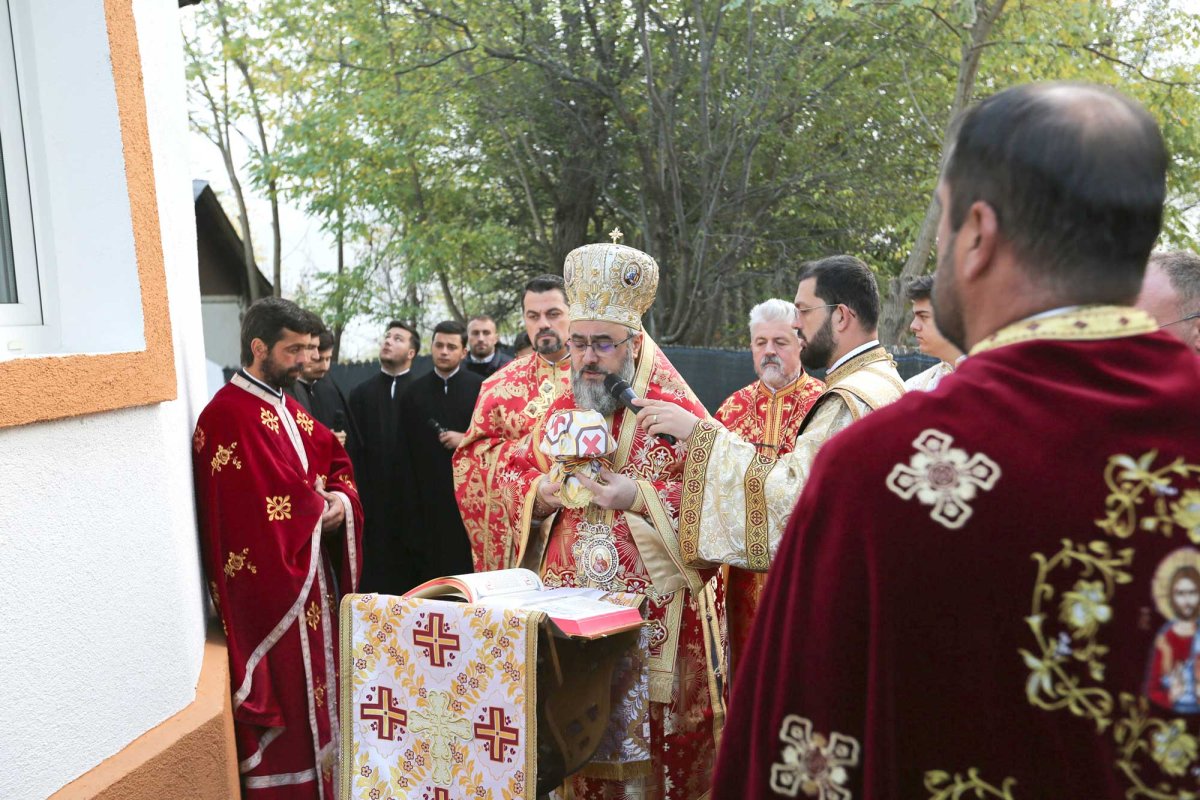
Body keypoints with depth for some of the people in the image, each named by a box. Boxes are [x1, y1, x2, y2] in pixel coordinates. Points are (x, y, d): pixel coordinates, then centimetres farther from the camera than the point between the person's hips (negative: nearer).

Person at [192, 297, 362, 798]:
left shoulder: (287, 408, 12)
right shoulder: (229, 415, -19)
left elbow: (335, 460, 15)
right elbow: (274, 504, -26)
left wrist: (341, 500, -6)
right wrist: (320, 510, -8)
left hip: (310, 571, 9)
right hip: (270, 582, -9)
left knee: (315, 681, 19)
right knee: (286, 693, 1)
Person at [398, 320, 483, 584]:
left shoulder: (480, 388, 3)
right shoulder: (415, 391, 11)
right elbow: (407, 444, 11)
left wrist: (467, 439, -11)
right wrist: (411, 490, 6)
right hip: (427, 492, 2)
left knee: (467, 560, -2)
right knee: (427, 566, 1)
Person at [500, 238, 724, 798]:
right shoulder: (560, 411, 9)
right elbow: (515, 478, 12)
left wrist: (641, 498, -20)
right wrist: (541, 495, -9)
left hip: (653, 616, -4)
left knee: (648, 740, 4)